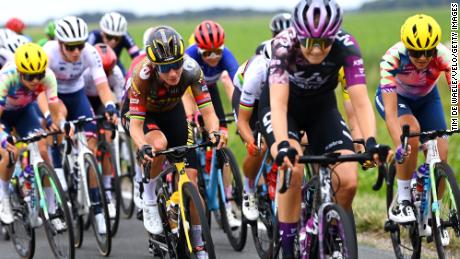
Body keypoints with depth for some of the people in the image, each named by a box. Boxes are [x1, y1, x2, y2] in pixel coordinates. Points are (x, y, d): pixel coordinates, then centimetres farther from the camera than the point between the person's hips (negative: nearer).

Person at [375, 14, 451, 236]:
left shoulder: (444, 56, -34)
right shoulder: (393, 58, -38)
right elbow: (390, 111, -44)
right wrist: (399, 146, -58)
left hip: (427, 99, 2)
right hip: (395, 97, -2)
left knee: (440, 158, -13)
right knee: (411, 131, -34)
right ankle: (402, 202, -20)